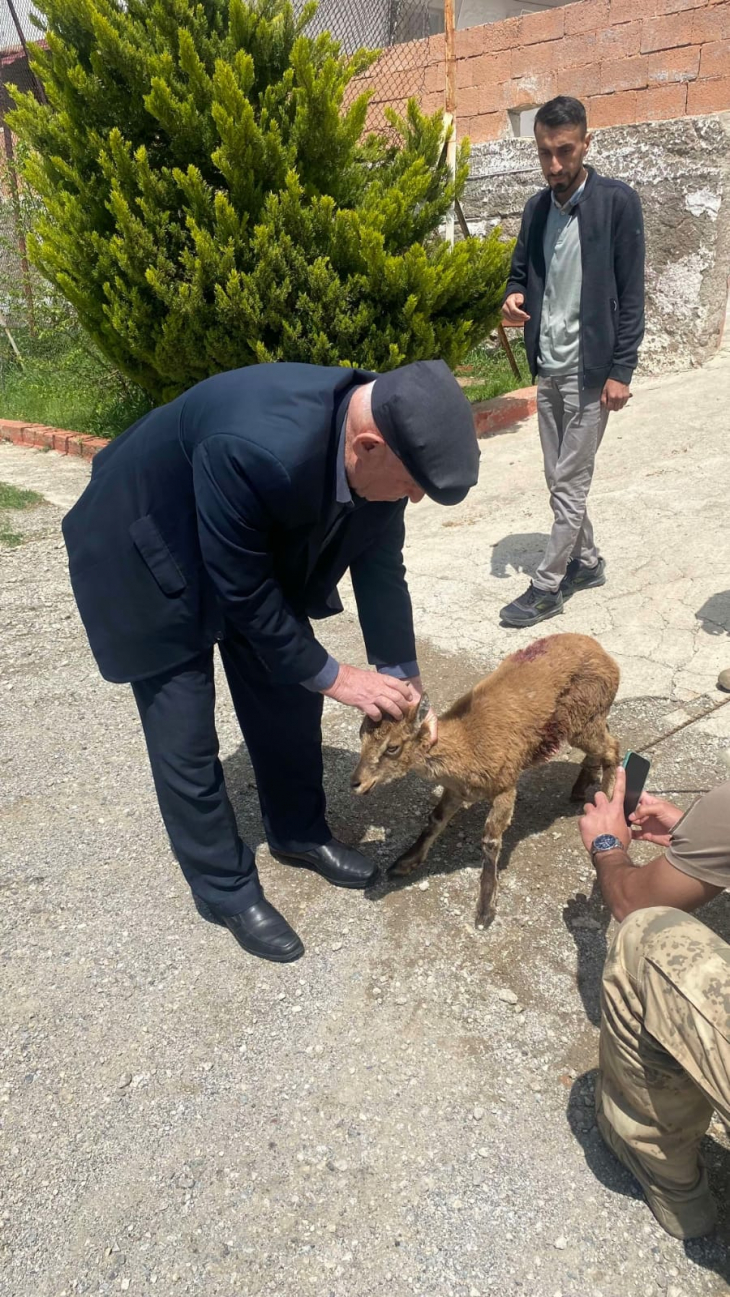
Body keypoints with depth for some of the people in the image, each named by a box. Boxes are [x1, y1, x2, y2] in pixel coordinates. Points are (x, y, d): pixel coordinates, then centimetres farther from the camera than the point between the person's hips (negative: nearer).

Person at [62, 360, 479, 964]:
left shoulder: (383, 437, -19)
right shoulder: (256, 450, -43)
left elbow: (380, 567, -7)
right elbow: (244, 593, -29)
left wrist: (404, 681, -5)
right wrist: (331, 676, -19)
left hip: (258, 553, 7)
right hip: (150, 559, -6)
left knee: (288, 701, 12)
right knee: (186, 743, 0)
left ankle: (300, 832, 36)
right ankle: (226, 888, 21)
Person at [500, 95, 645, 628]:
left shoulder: (618, 202, -8)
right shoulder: (537, 207, 9)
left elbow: (631, 294, -9)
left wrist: (621, 371, -14)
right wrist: (514, 296, -6)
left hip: (589, 368, -6)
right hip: (547, 367, 7)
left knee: (569, 483, -3)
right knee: (561, 479, 13)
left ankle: (547, 587, 5)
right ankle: (587, 562, 29)